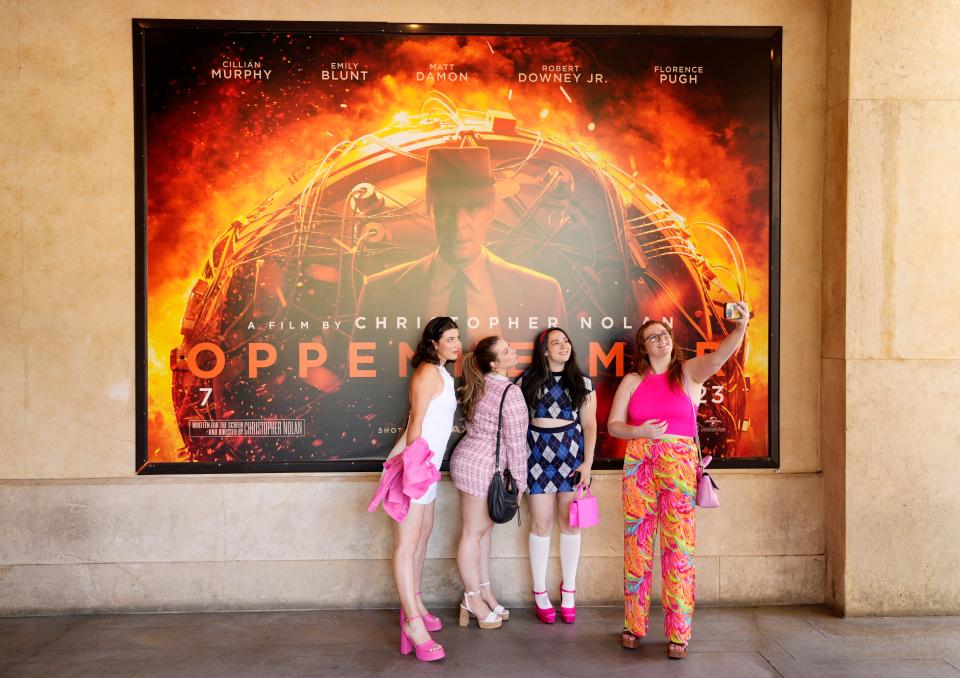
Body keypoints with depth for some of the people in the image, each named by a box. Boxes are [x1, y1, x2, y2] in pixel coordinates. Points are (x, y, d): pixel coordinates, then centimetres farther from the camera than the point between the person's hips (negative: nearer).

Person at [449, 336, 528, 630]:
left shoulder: (480, 385, 8)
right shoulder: (510, 393, -17)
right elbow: (515, 443, -14)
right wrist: (520, 482, -4)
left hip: (470, 459, 9)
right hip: (481, 467, -9)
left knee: (483, 530, 14)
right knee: (473, 533, 2)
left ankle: (484, 593, 24)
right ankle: (473, 599, 13)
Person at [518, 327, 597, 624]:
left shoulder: (582, 383, 6)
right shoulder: (528, 381, 4)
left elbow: (589, 425, 5)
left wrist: (588, 462, -3)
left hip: (571, 454, 1)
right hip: (538, 454, -1)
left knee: (570, 523, 4)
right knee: (541, 524, 2)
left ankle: (568, 590, 18)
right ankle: (540, 593, 15)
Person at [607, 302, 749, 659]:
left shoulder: (689, 372, 5)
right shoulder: (632, 381, 9)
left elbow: (719, 356, -15)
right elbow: (613, 425, 7)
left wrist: (740, 327, -32)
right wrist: (639, 432, -12)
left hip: (679, 463, -2)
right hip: (638, 463, 2)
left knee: (678, 545, -2)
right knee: (636, 543, 7)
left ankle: (678, 633, 7)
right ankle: (634, 624, 20)